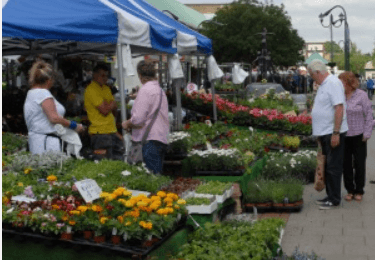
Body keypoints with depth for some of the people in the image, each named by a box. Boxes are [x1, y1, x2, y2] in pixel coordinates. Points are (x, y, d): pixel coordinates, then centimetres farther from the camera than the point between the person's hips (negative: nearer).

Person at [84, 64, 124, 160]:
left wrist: (108, 105, -4)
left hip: (112, 131, 9)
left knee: (119, 161, 9)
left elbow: (115, 108, 16)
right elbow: (104, 110, -16)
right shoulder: (91, 90, -10)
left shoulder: (106, 89, 18)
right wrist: (112, 104, 3)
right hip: (100, 132, -9)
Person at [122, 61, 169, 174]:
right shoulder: (160, 90, 17)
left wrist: (127, 124, 2)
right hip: (162, 139, 9)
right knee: (157, 174, 12)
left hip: (149, 140, -9)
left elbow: (138, 119, -17)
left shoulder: (145, 90, -11)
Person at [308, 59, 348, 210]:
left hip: (333, 134, -10)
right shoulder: (323, 85, 16)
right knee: (327, 167, 14)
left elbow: (339, 108, -22)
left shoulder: (333, 83, -15)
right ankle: (330, 196, 23)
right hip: (324, 134, 10)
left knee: (333, 167, -3)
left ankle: (334, 200, 4)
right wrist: (319, 133, 20)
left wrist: (336, 133, -24)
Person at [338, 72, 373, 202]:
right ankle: (350, 190, 19)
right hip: (343, 136, 3)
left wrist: (367, 133, -8)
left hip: (358, 136, -3)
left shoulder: (361, 95, -6)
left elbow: (368, 115, -4)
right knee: (346, 164, 7)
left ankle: (359, 191, 18)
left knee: (359, 164, 5)